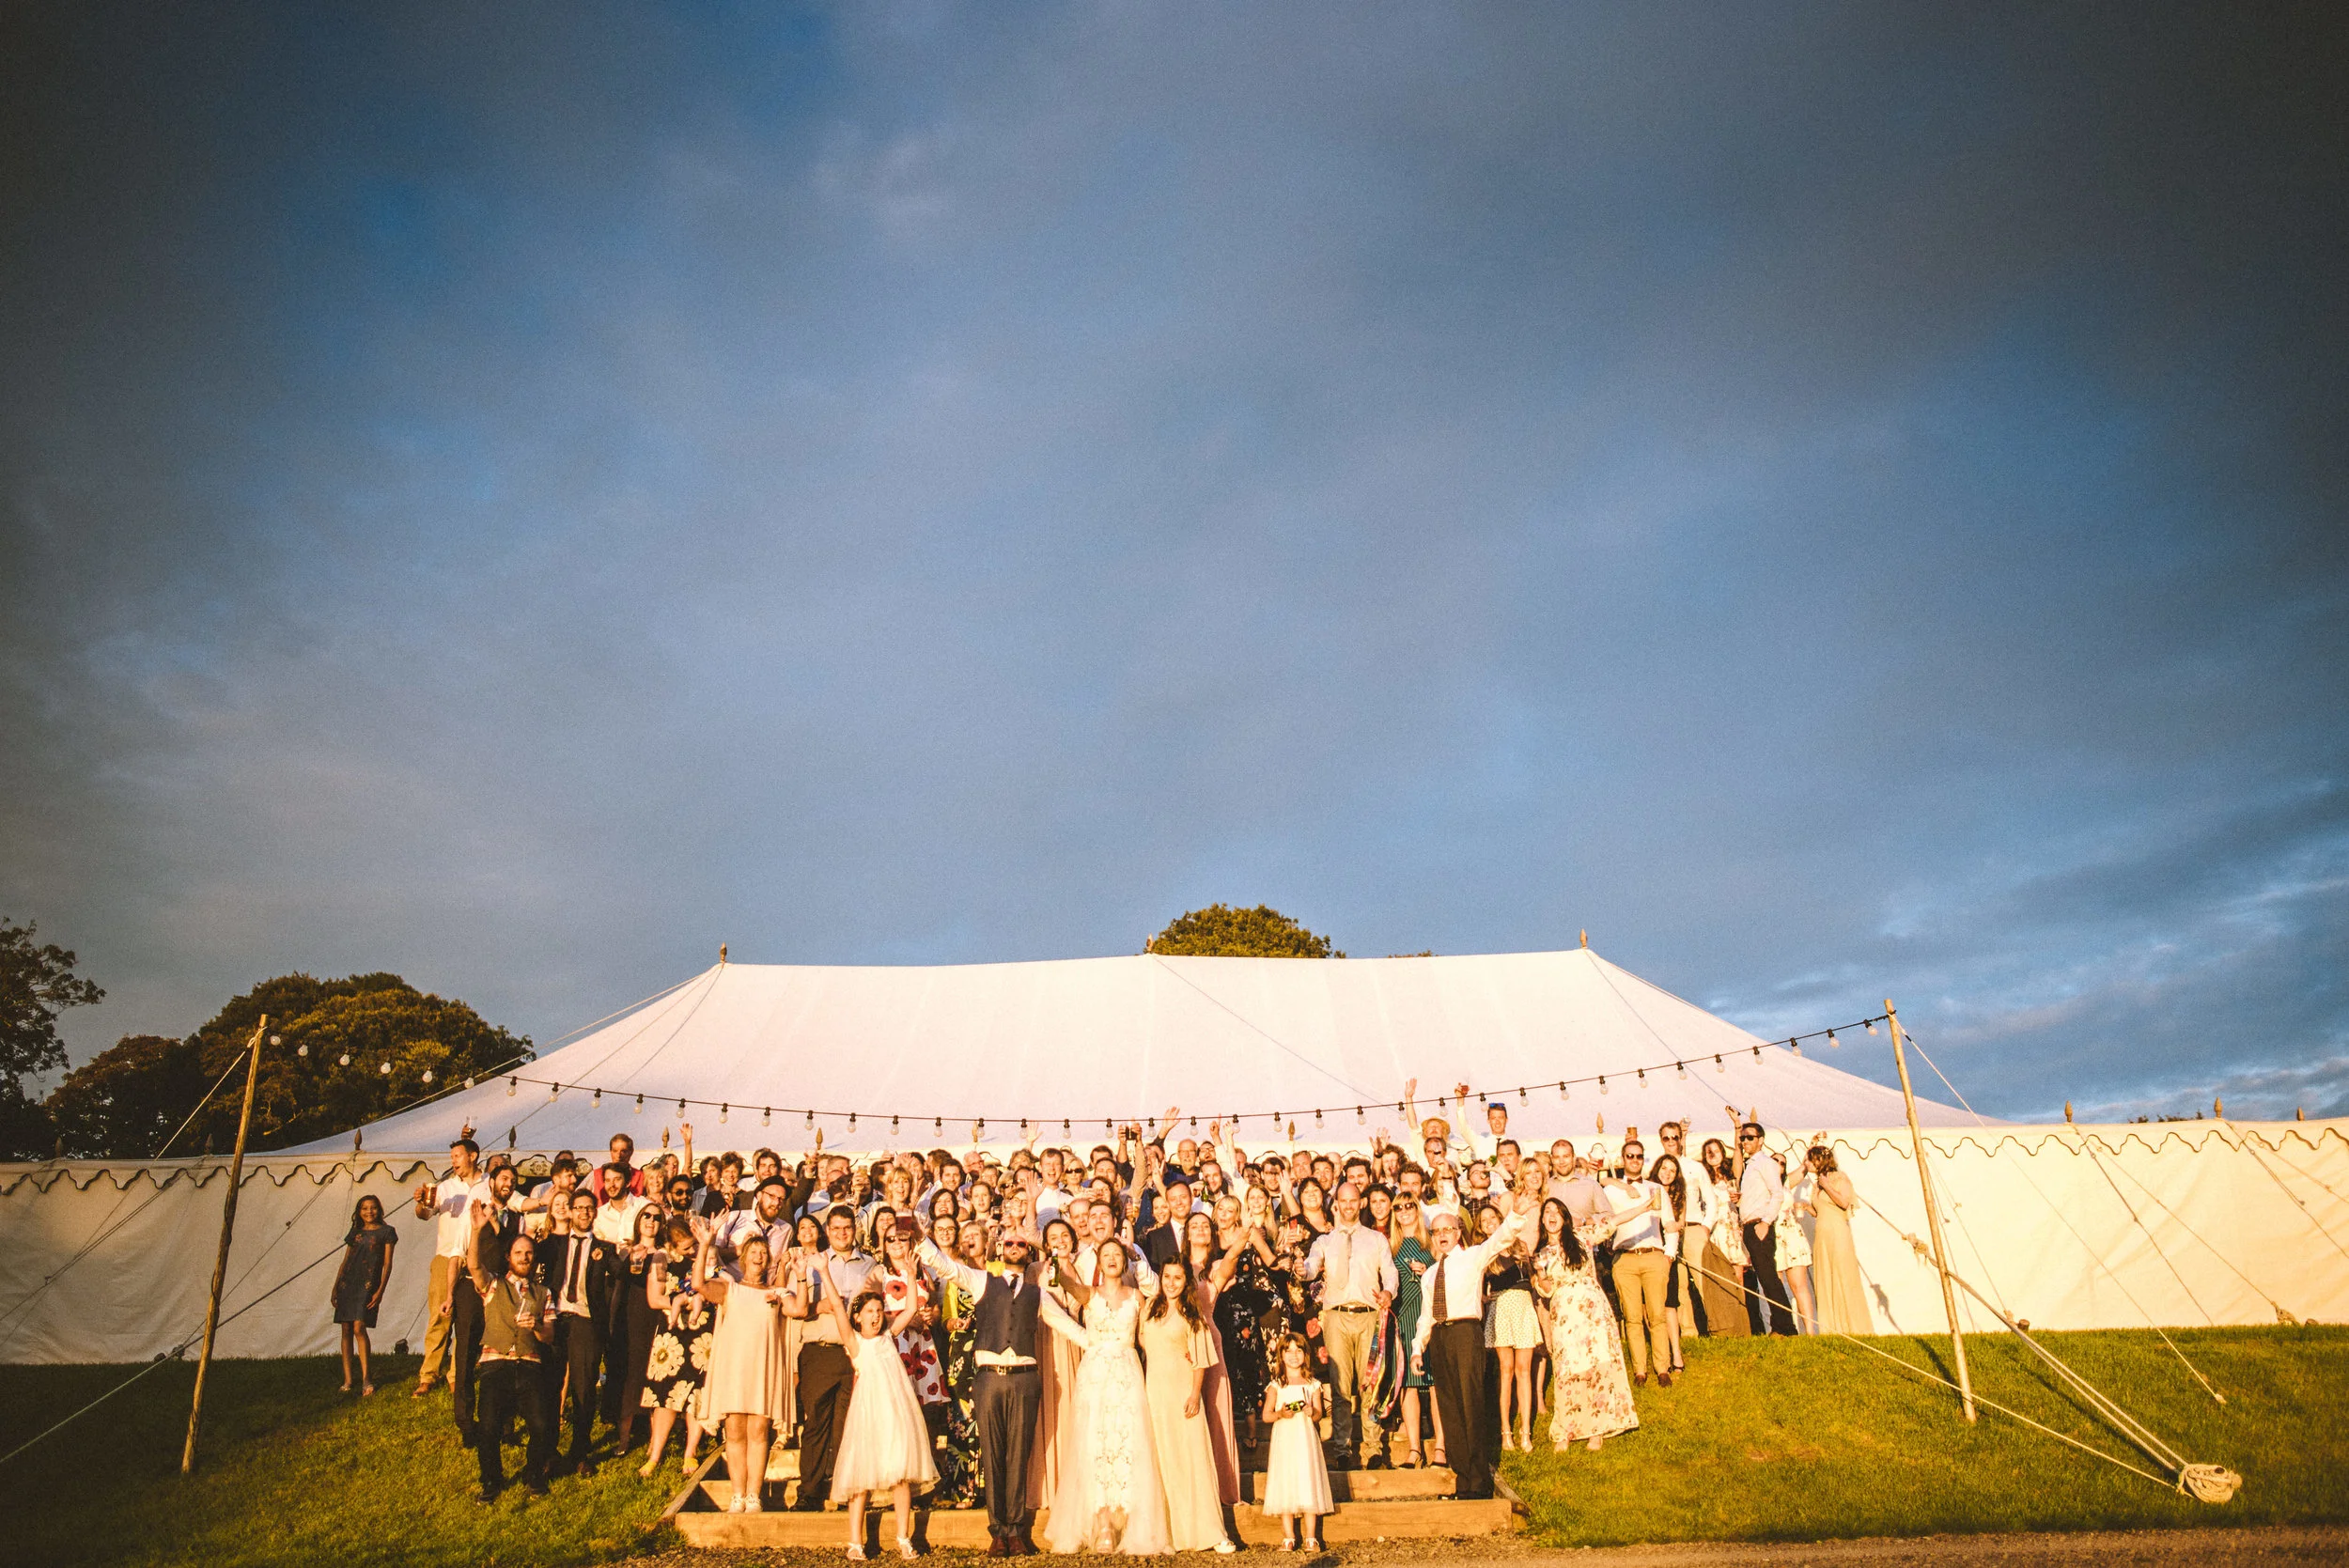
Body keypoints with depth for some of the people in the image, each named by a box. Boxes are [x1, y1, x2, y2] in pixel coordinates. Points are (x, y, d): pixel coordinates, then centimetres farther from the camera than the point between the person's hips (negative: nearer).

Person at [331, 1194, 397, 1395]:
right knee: (346, 1330, 2)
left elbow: (387, 1264, 0)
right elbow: (345, 1261, 19)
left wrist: (380, 1290, -8)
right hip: (348, 1282, 5)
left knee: (359, 1328, -15)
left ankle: (366, 1378, -8)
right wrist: (335, 1287, 11)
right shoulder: (355, 1233, 16)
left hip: (368, 1284, -5)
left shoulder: (386, 1232, 4)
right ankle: (347, 1380, 5)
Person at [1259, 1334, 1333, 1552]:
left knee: (1309, 1486, -3)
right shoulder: (1276, 1385, 5)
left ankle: (1311, 1537, 4)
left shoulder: (1312, 1384, 9)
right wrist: (1280, 1414, -16)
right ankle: (1289, 1538, 6)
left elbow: (1319, 1413, 8)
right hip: (1284, 1439, -1)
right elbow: (1266, 1415, 3)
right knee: (1285, 1488, -3)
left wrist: (1312, 1412, -14)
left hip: (1306, 1438, 1)